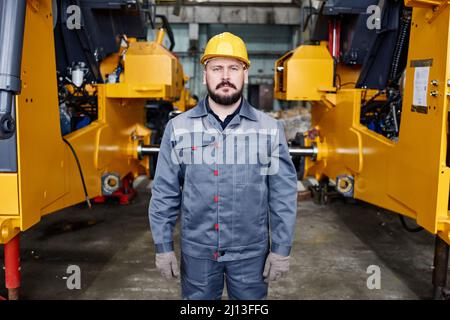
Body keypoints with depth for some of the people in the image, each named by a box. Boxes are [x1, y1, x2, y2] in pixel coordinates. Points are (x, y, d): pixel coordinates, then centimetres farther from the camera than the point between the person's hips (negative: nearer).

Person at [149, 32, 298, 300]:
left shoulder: (270, 129, -4)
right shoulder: (178, 127, -3)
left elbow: (284, 195, -3)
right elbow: (165, 192, 0)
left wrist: (282, 249, -4)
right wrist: (163, 246, 0)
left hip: (251, 252, 0)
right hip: (197, 251, 1)